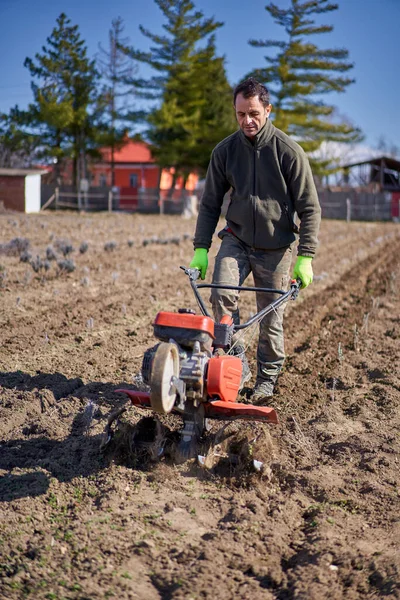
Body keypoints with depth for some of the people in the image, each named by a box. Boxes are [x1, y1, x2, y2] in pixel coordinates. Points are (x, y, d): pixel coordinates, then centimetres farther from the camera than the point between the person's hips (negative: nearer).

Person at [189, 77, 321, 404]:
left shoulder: (288, 151, -10)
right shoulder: (225, 150, -2)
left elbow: (310, 208, -8)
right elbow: (210, 203, 6)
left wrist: (305, 256, -15)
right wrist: (201, 248, -3)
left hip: (275, 248, -2)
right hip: (236, 239, 2)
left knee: (271, 317, 4)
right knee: (222, 293, -21)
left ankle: (267, 378, 24)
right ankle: (238, 364, -7)